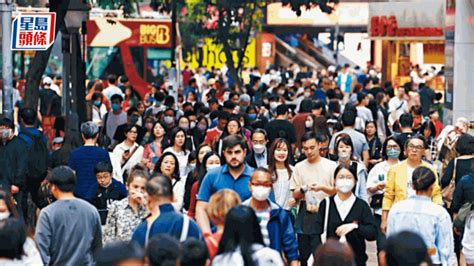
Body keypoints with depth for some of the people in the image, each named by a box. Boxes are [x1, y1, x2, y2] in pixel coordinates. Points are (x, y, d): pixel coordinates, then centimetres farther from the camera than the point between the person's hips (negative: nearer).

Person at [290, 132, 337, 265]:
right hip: (305, 216, 3)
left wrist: (322, 188, -16)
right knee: (304, 253, 7)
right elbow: (295, 195, 9)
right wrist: (303, 189, -12)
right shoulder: (299, 167, 9)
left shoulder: (331, 165, 1)